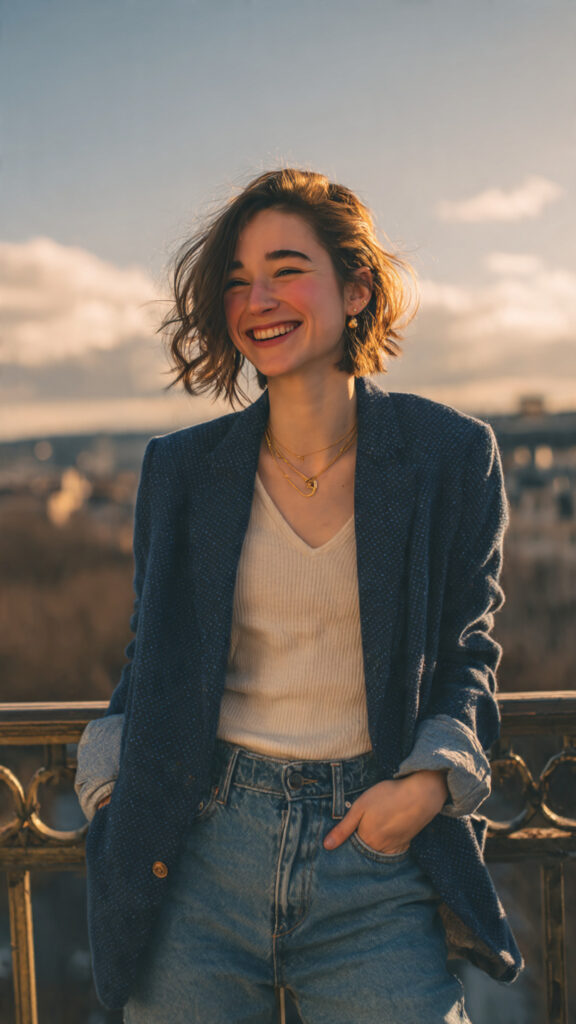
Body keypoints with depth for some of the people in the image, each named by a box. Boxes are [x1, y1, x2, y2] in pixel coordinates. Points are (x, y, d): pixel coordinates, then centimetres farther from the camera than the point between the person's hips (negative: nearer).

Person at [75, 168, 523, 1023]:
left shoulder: (453, 456, 0)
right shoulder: (181, 470, 4)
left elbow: (468, 648, 9)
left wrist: (432, 778, -7)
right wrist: (115, 787, -1)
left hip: (377, 863, -1)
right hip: (200, 856, 2)